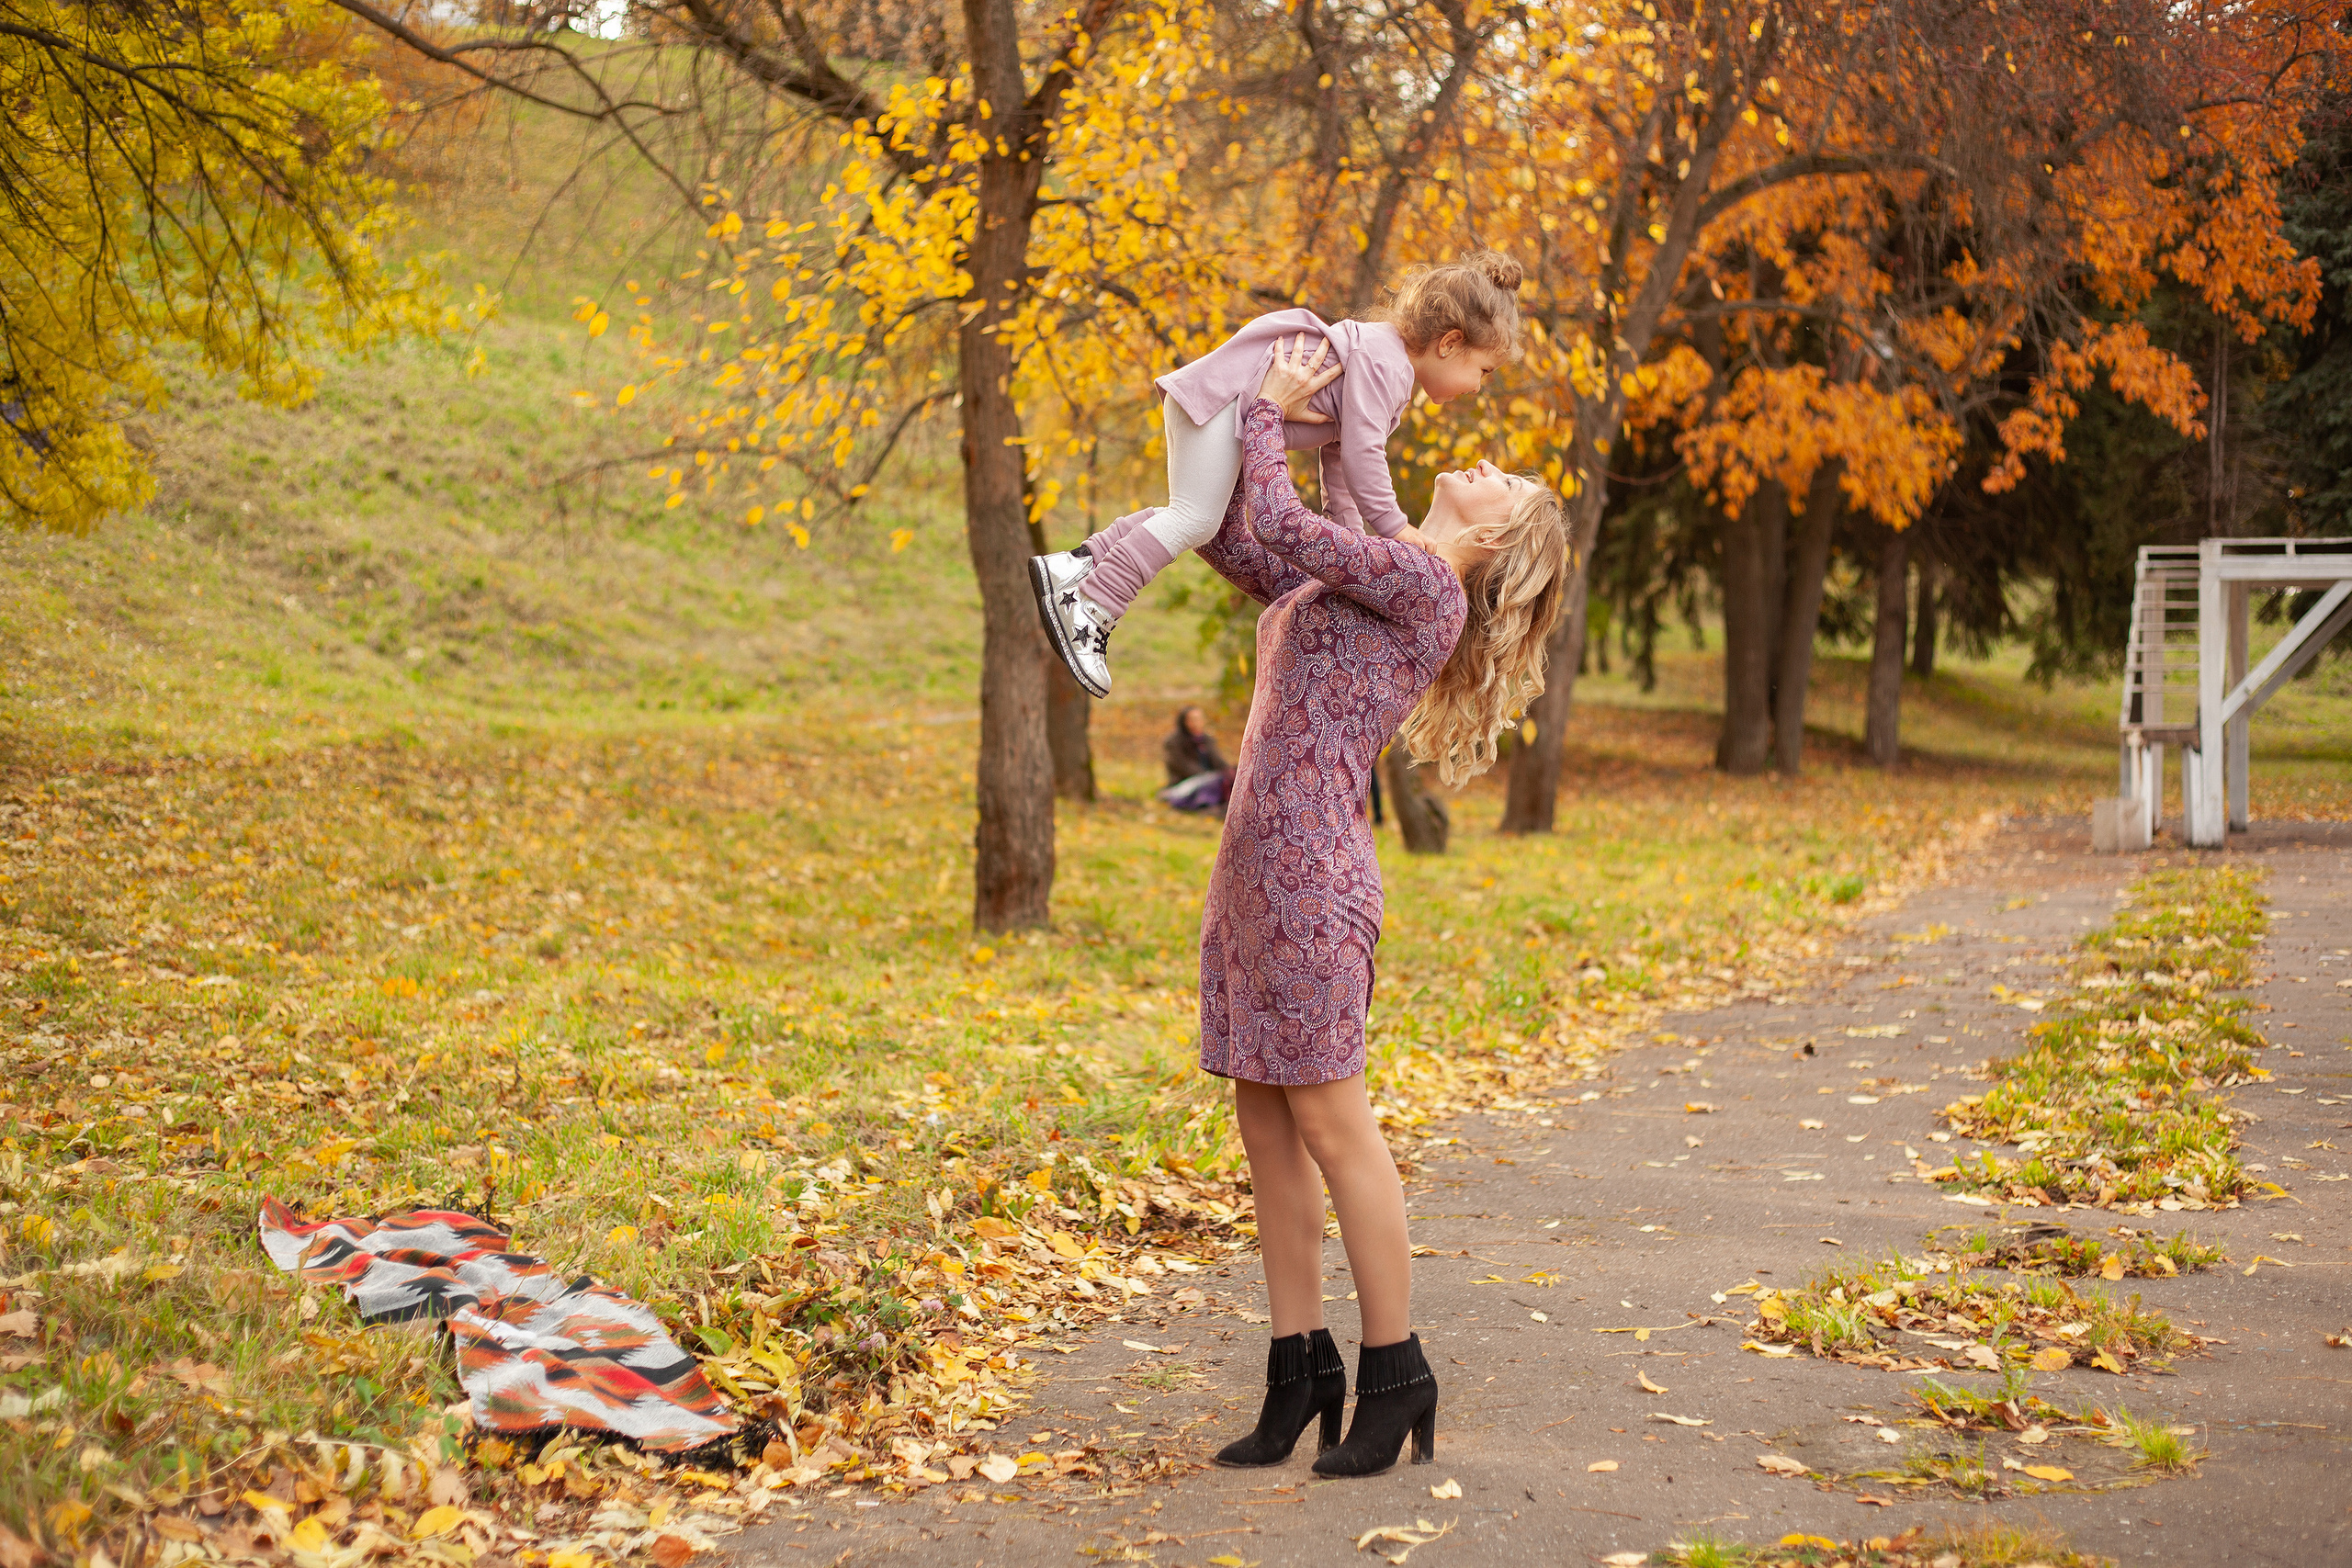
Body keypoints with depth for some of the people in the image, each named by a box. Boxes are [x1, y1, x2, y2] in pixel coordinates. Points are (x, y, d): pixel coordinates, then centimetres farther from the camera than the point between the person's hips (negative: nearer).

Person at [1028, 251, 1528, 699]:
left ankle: (1080, 564, 10)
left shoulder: (1392, 375, 17)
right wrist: (1393, 529, -15)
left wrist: (1346, 521, 21)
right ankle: (1090, 606, -18)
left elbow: (1337, 448, 24)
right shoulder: (1384, 364, -18)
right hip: (1221, 396, -11)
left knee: (1193, 518, 13)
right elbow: (1361, 453, -23)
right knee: (1194, 520, -16)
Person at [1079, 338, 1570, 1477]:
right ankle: (1300, 1372, 17)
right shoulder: (1349, 579, 19)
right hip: (1253, 869, 9)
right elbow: (1227, 539, 26)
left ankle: (1396, 1376, 5)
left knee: (1329, 1121, -5)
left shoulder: (1426, 588, -7)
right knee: (1266, 1126, 9)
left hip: (1311, 873, -9)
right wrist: (1253, 417, 17)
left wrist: (1269, 414, 2)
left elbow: (1282, 527, -13)